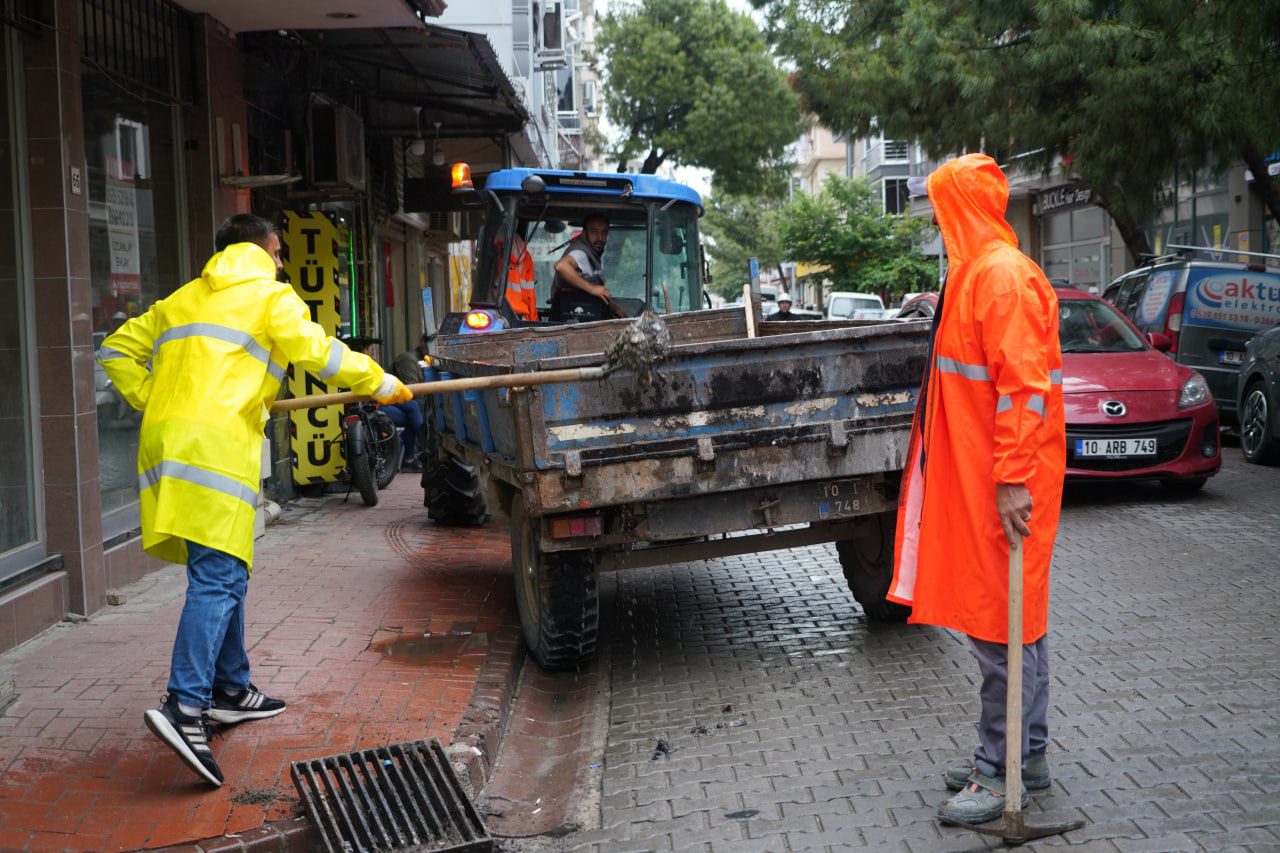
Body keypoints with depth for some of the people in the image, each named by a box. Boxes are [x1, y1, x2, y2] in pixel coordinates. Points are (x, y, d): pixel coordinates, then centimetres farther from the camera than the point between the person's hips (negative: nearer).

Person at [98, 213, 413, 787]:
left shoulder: (181, 301, 27)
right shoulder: (270, 298, 7)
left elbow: (116, 350, 26)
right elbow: (316, 352, -3)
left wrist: (152, 401, 19)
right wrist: (379, 384, 8)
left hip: (165, 438, 8)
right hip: (216, 445, -8)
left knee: (225, 575, 18)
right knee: (216, 579, -14)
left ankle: (231, 689, 26)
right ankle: (184, 708, -25)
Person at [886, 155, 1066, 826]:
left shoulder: (1002, 275, -17)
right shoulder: (975, 272, 16)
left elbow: (1023, 385, -23)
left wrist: (1012, 480, -26)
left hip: (1000, 482, -11)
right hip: (973, 471, 11)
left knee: (1001, 623, -4)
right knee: (1015, 619, 15)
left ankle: (1001, 771, 3)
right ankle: (1028, 754, 25)